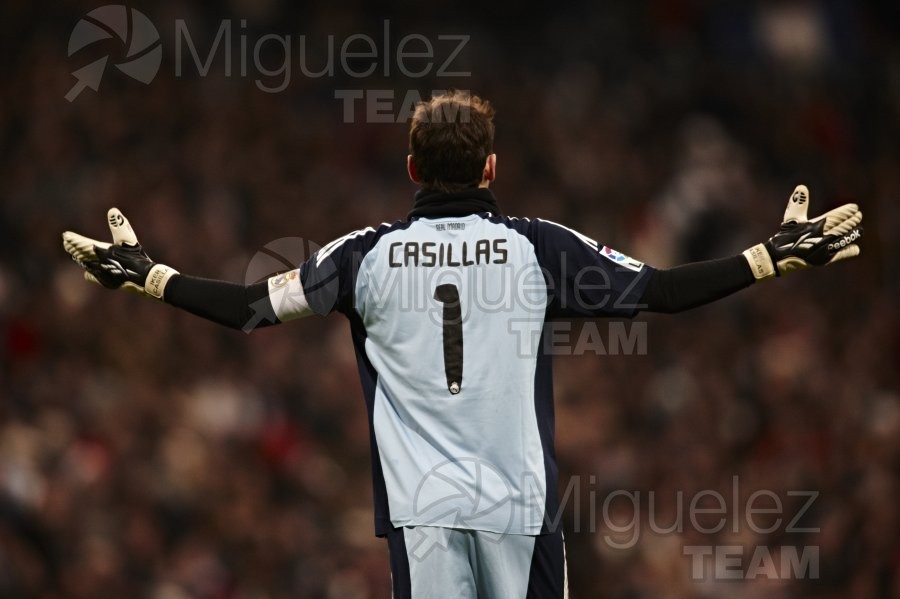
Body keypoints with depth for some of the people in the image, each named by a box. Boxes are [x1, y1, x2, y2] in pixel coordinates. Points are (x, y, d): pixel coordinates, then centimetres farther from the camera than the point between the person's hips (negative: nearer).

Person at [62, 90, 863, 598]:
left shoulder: (368, 255, 1)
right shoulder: (538, 248, -1)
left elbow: (250, 306, 2)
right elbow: (660, 290, -2)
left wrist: (143, 275, 14)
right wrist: (777, 256, 6)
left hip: (420, 508, 1)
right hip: (519, 500, -1)